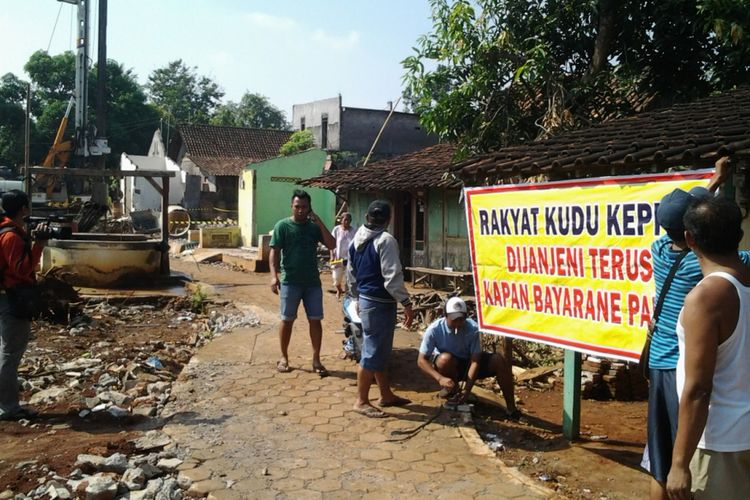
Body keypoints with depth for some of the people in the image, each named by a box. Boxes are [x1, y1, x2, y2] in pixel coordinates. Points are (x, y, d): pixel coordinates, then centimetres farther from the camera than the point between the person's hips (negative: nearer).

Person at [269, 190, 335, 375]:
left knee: (315, 320, 4)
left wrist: (319, 222, -10)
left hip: (313, 282, 3)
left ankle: (316, 360, 12)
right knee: (287, 320, 6)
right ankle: (284, 357, 21)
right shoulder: (283, 226, -3)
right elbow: (274, 252, -7)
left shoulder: (314, 226, 6)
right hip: (290, 282, -3)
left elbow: (331, 245, -4)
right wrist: (274, 275, -18)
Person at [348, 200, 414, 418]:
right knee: (373, 353, -1)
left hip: (365, 300, 9)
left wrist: (357, 298, 26)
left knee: (380, 350, 18)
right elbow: (392, 277, -22)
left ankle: (386, 395, 28)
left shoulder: (357, 239, 10)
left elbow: (351, 273, 17)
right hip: (380, 303, -9)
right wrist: (406, 303, -17)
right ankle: (361, 401, 7)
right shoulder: (385, 240, -17)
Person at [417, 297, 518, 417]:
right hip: (447, 366, -1)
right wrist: (440, 378, -39)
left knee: (499, 361, -22)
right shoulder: (434, 329, -25)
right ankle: (451, 389, -6)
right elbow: (421, 360, -23)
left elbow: (475, 360, -25)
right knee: (446, 358, -37)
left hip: (467, 363, 2)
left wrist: (467, 389, -36)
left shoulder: (472, 328, -23)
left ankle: (511, 408, -11)